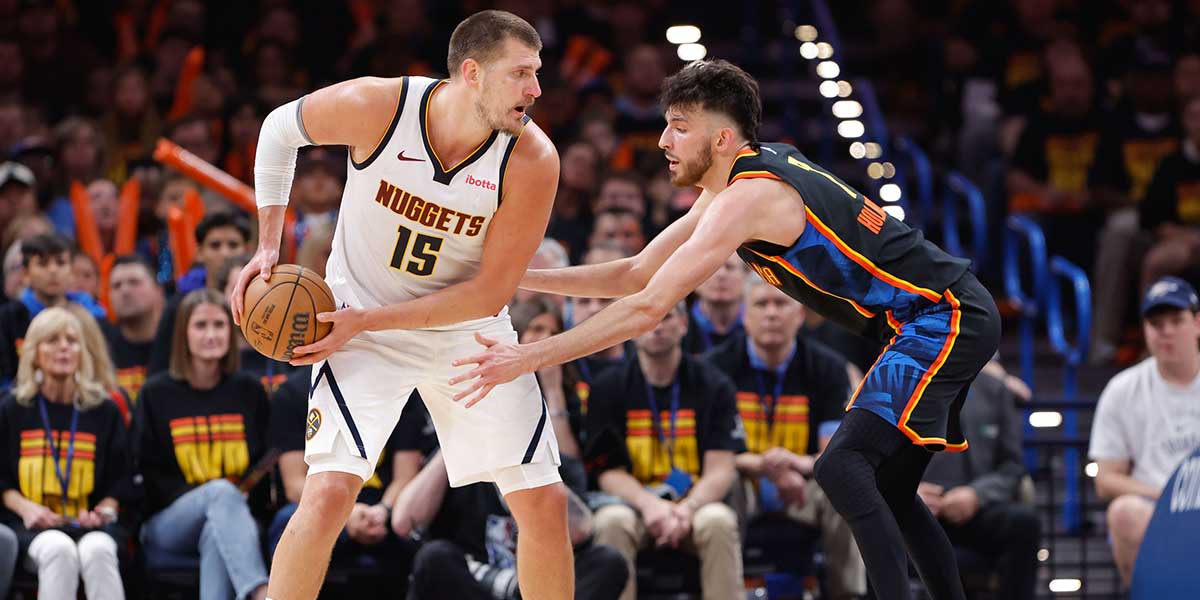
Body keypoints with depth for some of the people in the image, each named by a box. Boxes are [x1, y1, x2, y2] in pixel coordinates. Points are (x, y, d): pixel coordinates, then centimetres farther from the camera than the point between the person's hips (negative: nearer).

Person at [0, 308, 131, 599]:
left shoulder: (105, 412, 14)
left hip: (90, 522, 1)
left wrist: (103, 510, -6)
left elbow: (120, 480, 14)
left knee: (97, 550, -37)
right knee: (59, 549, -37)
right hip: (32, 525, -1)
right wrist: (24, 507, -8)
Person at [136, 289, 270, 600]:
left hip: (234, 517, 1)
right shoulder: (156, 393, 7)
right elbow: (146, 474, 2)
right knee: (222, 491, -36)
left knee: (216, 536, -38)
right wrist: (205, 494, -12)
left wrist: (245, 500, -8)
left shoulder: (248, 391, 14)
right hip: (166, 524, -1)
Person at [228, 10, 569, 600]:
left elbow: (490, 294, -17)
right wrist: (268, 246, -6)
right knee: (329, 493, -20)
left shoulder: (531, 160, -21)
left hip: (467, 329, 2)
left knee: (545, 503, -1)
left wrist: (367, 321, -22)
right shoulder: (376, 107, -23)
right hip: (362, 324, -2)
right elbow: (281, 127, -1)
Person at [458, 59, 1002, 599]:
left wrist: (529, 357, -23)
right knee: (886, 492, 16)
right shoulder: (732, 183, 11)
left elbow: (648, 308, -24)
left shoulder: (747, 197, -20)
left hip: (946, 318, -10)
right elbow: (637, 275, 15)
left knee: (841, 467, -21)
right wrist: (517, 277, 6)